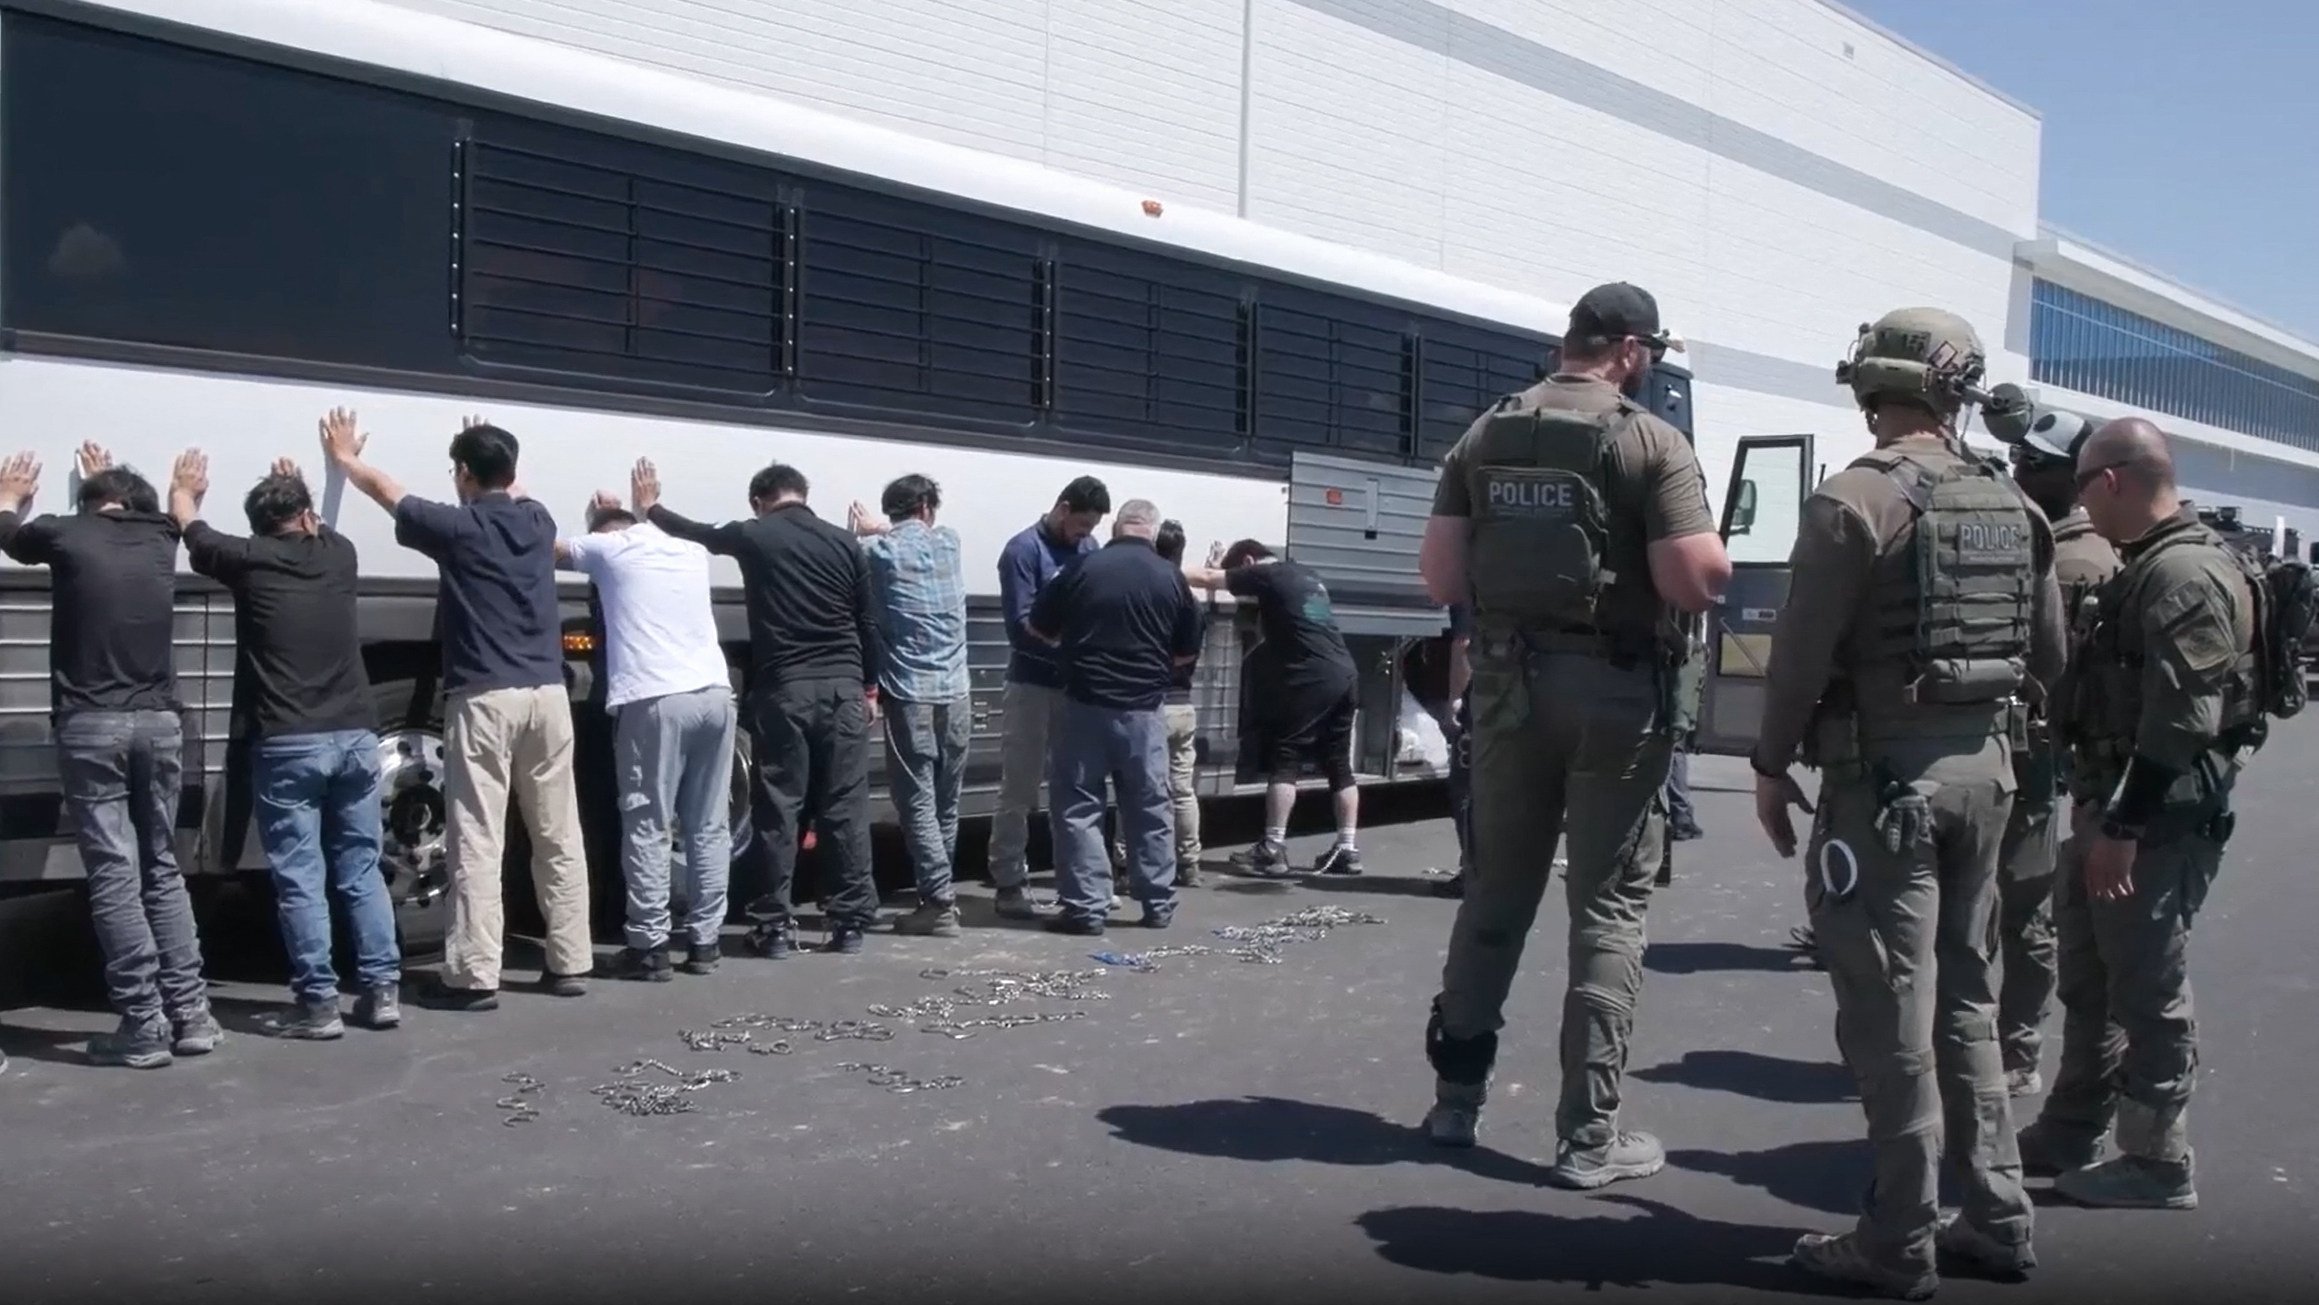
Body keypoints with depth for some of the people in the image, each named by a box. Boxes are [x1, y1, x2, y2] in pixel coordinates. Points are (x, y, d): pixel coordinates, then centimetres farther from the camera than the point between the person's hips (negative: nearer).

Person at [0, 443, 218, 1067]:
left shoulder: (67, 534, 0)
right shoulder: (159, 539, 9)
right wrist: (111, 477, 55)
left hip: (91, 725, -4)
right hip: (159, 723, 4)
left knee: (113, 876, -3)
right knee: (162, 870, 13)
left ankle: (144, 1024, -5)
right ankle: (190, 1013, 11)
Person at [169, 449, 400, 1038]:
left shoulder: (250, 560, -1)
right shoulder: (338, 555, 8)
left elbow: (193, 529, 18)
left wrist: (183, 490, 38)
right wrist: (298, 491, 50)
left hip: (288, 744, -4)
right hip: (354, 736, 4)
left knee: (300, 878, 0)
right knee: (361, 869, 11)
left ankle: (318, 1003, 1)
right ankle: (382, 990, 11)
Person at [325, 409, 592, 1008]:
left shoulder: (459, 527, -3)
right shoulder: (538, 522, 10)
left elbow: (385, 490, 14)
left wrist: (343, 456, 33)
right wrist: (488, 448, 52)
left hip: (485, 698, -5)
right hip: (547, 695, 5)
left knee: (477, 843, -3)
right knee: (558, 837, 9)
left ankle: (474, 976, -3)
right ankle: (569, 964, 13)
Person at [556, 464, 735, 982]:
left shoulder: (608, 547, 9)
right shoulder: (691, 552, 21)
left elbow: (552, 549, 28)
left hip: (654, 700, -5)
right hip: (715, 694, 5)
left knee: (647, 827, 0)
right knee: (709, 825, 10)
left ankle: (649, 947, 0)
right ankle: (705, 940, 13)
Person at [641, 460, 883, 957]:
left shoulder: (752, 536, 3)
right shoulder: (844, 542, 7)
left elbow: (695, 532, 21)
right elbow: (867, 623, 10)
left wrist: (649, 508, 39)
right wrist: (870, 687, 18)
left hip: (783, 688, -2)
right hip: (842, 687, 2)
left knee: (779, 808, 3)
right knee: (845, 806, 4)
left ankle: (776, 925, 5)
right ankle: (851, 921, 5)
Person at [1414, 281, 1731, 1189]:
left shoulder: (1484, 437, 6)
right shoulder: (1651, 443, -9)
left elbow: (1441, 577, 2)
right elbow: (1696, 583, -16)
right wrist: (1712, 558, 6)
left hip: (1507, 682, 5)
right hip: (1615, 690, -5)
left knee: (1495, 891, 15)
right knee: (1609, 907, 3)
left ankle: (1456, 1094, 23)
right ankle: (1589, 1133, 5)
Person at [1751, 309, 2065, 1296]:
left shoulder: (1854, 501, -13)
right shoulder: (2012, 508, 7)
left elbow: (1802, 652, -14)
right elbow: (2047, 657, 13)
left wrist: (1771, 767, -4)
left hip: (1885, 772, -7)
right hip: (1985, 769, 7)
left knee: (1891, 1014, 0)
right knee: (1966, 1001, 17)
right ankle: (1996, 1218, 26)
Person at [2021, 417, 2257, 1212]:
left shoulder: (2186, 576, -18)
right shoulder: (2147, 569, 15)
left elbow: (2182, 718, -24)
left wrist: (2125, 826, -24)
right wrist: (2101, 814, 19)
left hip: (2159, 819, -11)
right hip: (2115, 805, 11)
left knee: (2148, 992, -1)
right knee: (2089, 977, 18)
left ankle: (2157, 1164, 10)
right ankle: (2072, 1132, 29)